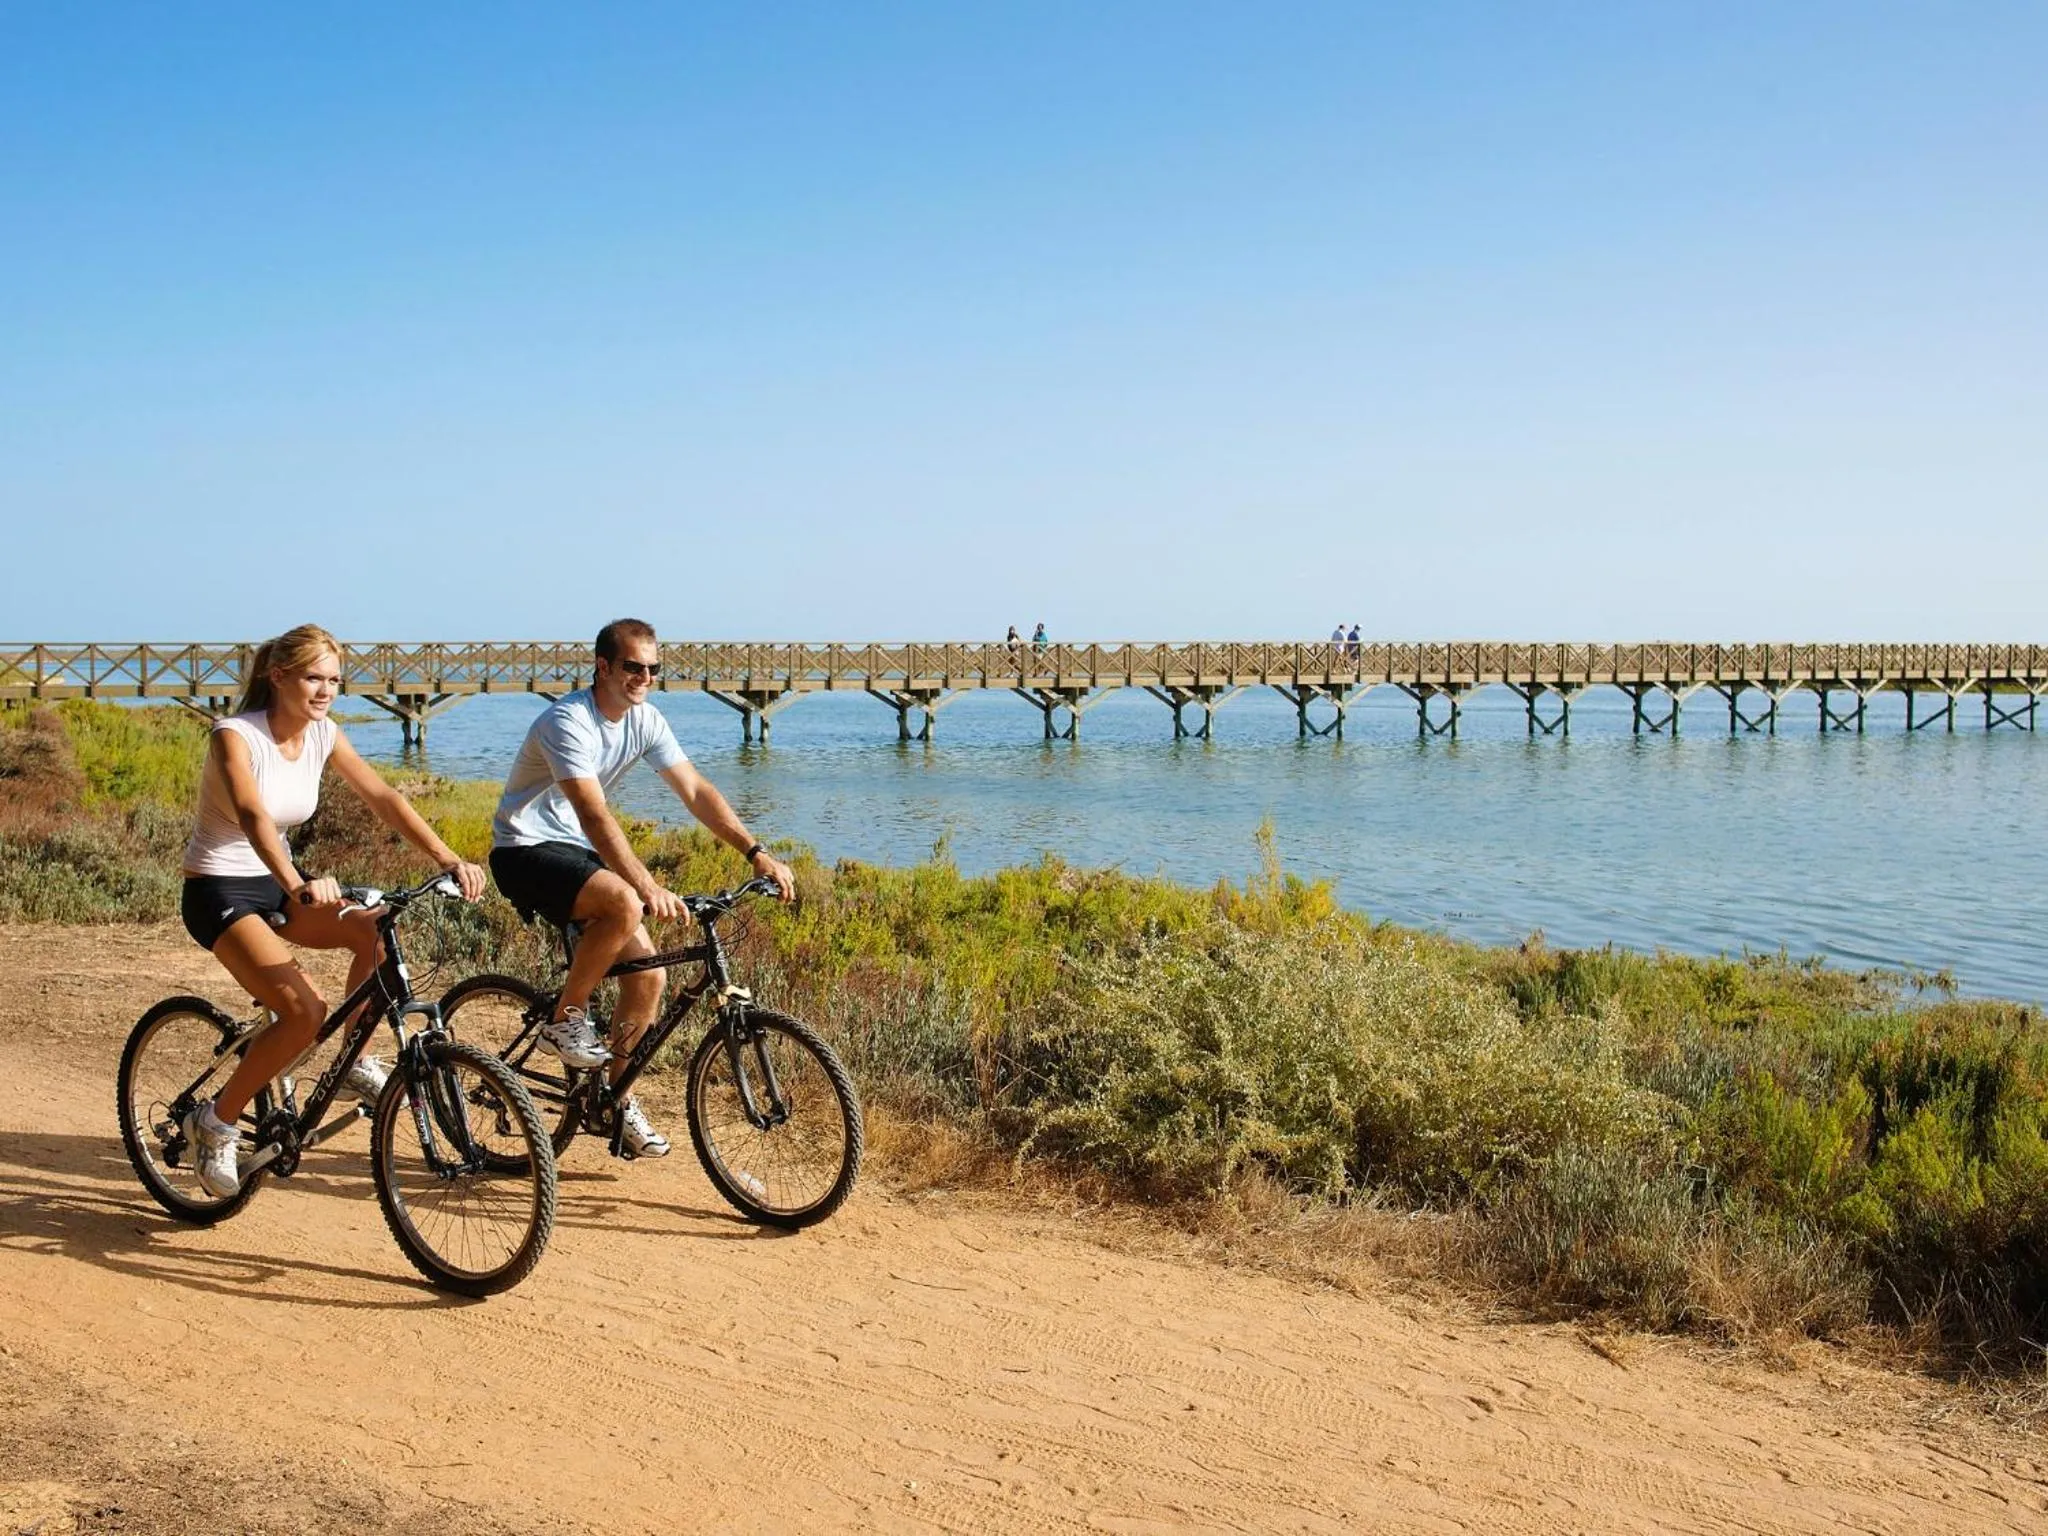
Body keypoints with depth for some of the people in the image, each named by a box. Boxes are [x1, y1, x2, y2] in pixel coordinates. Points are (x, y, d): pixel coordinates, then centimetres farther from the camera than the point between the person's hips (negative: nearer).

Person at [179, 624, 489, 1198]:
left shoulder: (324, 736, -1)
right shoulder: (235, 736, -21)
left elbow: (384, 798, -8)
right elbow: (253, 815, -38)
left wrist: (450, 861, -21)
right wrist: (298, 886, -55)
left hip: (275, 883, 7)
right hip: (219, 890, -7)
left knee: (375, 930, -20)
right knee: (305, 1011, -25)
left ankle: (355, 1062, 0)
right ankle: (215, 1123, -6)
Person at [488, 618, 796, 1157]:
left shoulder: (645, 720, 0)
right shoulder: (568, 722, -24)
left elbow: (696, 791, -1)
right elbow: (594, 815, -35)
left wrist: (757, 853, -12)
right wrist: (647, 885, -46)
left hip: (576, 851, 8)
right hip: (526, 849, -8)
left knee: (648, 973, -4)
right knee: (623, 903, -35)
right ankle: (565, 1018, -14)